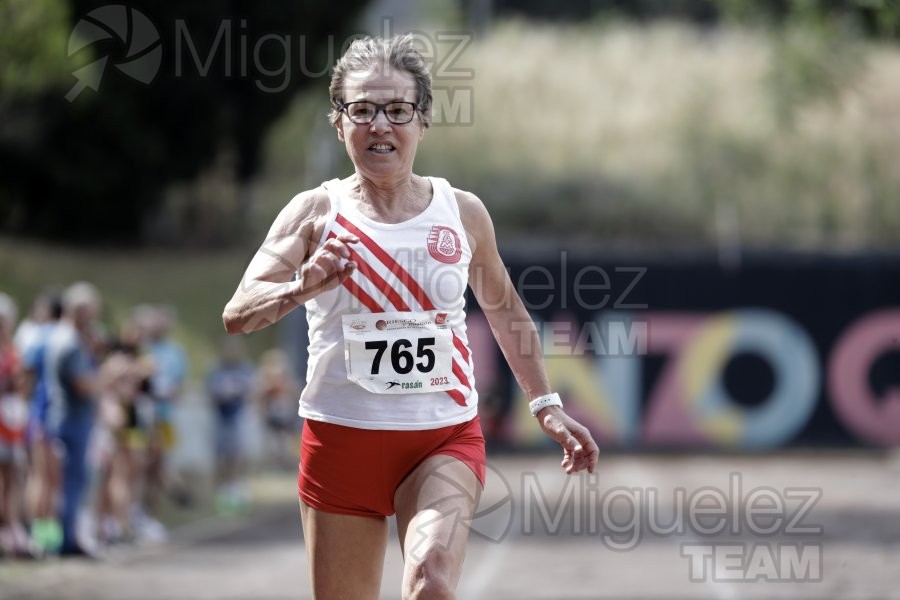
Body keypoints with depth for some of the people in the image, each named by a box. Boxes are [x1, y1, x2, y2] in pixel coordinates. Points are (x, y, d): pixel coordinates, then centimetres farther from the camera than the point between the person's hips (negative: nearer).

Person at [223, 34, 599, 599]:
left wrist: (546, 404, 19)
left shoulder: (462, 212, 4)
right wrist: (302, 288, -32)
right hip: (341, 439, 0)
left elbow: (505, 308, 21)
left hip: (445, 440, 0)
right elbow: (238, 315, -13)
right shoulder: (316, 213, -2)